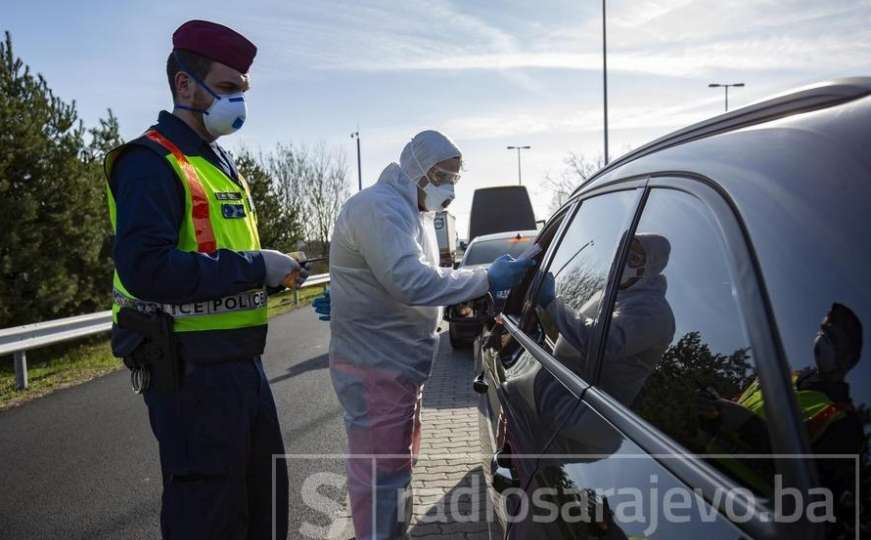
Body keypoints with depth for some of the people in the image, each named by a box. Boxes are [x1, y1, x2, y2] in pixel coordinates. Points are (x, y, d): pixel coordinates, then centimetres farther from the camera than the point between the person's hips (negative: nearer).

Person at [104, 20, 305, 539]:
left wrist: (275, 274, 4)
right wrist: (255, 266, -23)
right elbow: (145, 268, -28)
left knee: (266, 498, 21)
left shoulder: (222, 164, 16)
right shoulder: (152, 162, -13)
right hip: (191, 370, -9)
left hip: (243, 361, 9)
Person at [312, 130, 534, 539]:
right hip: (375, 367, -11)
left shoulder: (410, 211, 16)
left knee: (397, 460, 22)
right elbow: (414, 282, -31)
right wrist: (489, 279, -27)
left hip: (399, 363, 11)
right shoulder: (379, 207, -20)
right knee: (381, 473, -3)